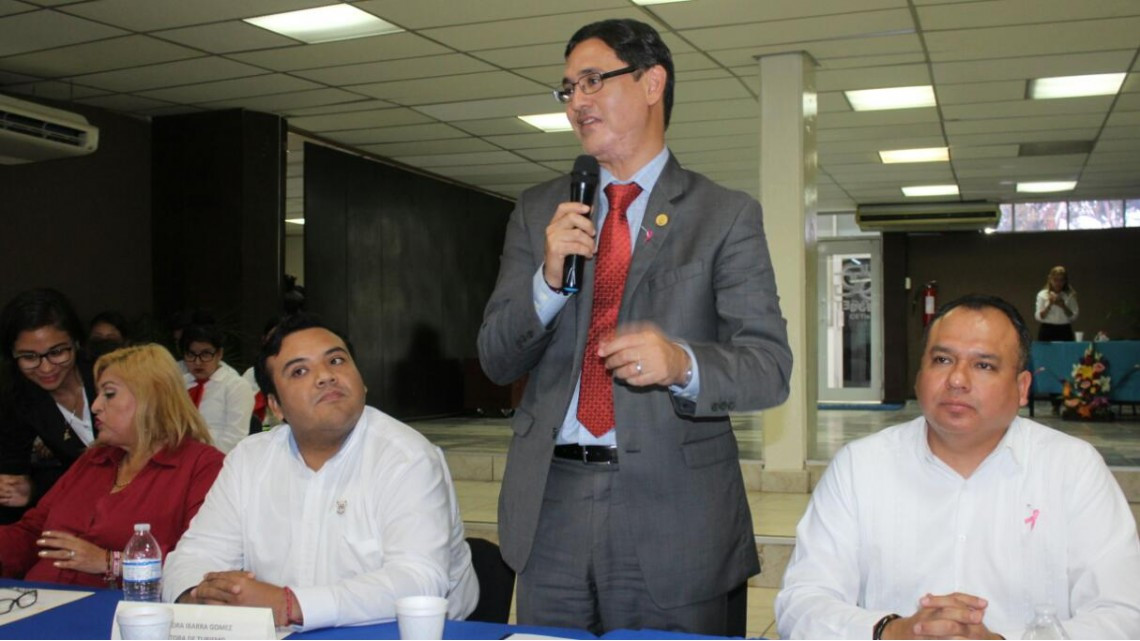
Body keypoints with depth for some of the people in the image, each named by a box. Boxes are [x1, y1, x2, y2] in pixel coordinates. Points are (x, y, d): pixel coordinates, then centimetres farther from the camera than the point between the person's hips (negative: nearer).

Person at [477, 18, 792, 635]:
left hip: (672, 508, -3)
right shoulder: (538, 211, 10)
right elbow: (495, 359, 6)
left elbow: (770, 369, -8)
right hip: (549, 500, 3)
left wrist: (682, 363, -28)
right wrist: (549, 280, -12)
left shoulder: (726, 215, -1)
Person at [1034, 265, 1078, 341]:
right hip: (1047, 331, 0)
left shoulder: (1070, 295, 4)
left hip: (1064, 332, 0)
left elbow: (1074, 317, 0)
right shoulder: (1042, 295, 3)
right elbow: (1038, 317, -2)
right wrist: (1050, 304, -14)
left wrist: (1063, 306, -14)